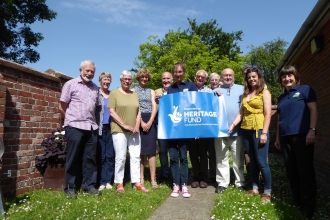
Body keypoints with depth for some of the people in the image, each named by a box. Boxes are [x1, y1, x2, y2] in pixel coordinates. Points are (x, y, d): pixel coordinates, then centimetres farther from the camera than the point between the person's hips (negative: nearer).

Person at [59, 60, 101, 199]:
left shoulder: (95, 88, 14)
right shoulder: (71, 84, 0)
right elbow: (62, 107, 1)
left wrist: (91, 120, 11)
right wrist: (72, 120, 7)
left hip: (91, 128, 5)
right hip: (75, 127, -4)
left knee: (90, 158, 8)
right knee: (73, 158, 3)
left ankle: (89, 185, 18)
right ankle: (70, 188, 13)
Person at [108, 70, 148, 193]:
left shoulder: (134, 95, 16)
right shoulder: (114, 93, 1)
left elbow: (138, 112, 14)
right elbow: (112, 112, -7)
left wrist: (137, 126, -2)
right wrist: (124, 125, -14)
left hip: (134, 131, 5)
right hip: (119, 130, -5)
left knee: (136, 156, 5)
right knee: (120, 157, -3)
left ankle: (136, 183, 12)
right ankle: (119, 183, 9)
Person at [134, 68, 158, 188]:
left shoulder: (151, 91, 16)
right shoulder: (133, 90, 7)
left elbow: (154, 107, 5)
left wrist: (150, 122, -9)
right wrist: (141, 122, -13)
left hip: (150, 122, 2)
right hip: (138, 122, -1)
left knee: (151, 150, -3)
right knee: (140, 150, 1)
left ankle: (153, 179, -1)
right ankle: (141, 178, 10)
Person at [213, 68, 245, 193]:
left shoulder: (241, 89, 10)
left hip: (237, 130, -1)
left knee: (238, 159, 6)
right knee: (221, 158, 6)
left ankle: (240, 182, 17)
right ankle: (222, 183, 14)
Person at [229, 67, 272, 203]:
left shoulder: (264, 92, 1)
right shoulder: (245, 94, 17)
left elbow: (267, 114, -6)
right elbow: (241, 113, 13)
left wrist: (264, 132, -14)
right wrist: (233, 124, -1)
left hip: (259, 129, -5)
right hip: (246, 130, 5)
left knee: (261, 162, -5)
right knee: (253, 161, 11)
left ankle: (267, 192, 7)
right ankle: (255, 189, 20)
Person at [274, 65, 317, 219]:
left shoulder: (305, 90, 4)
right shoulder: (281, 97, 19)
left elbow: (313, 109, -4)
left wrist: (312, 130, -14)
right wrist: (278, 137, 15)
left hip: (301, 135, -6)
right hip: (285, 137, 6)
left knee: (305, 171, -1)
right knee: (291, 172, 9)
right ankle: (297, 203, 20)